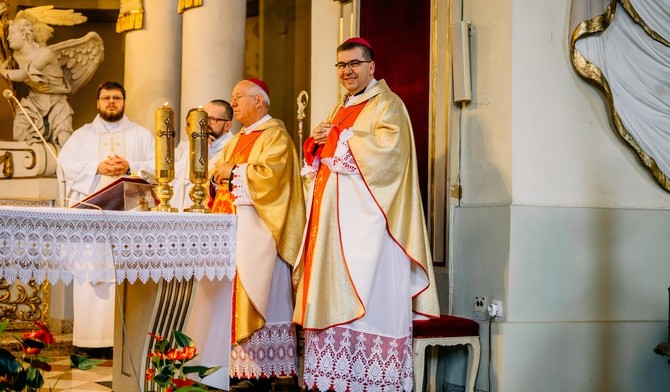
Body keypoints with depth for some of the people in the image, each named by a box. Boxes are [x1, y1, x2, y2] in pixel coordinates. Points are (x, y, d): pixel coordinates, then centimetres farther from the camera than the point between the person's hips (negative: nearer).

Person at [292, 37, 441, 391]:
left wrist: (339, 141, -10)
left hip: (366, 217, -8)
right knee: (332, 290, 3)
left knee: (364, 293, -11)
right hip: (332, 215, 8)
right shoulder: (340, 109, 22)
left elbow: (388, 147, -18)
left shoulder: (387, 105, -1)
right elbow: (317, 161, 24)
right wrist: (315, 143, 2)